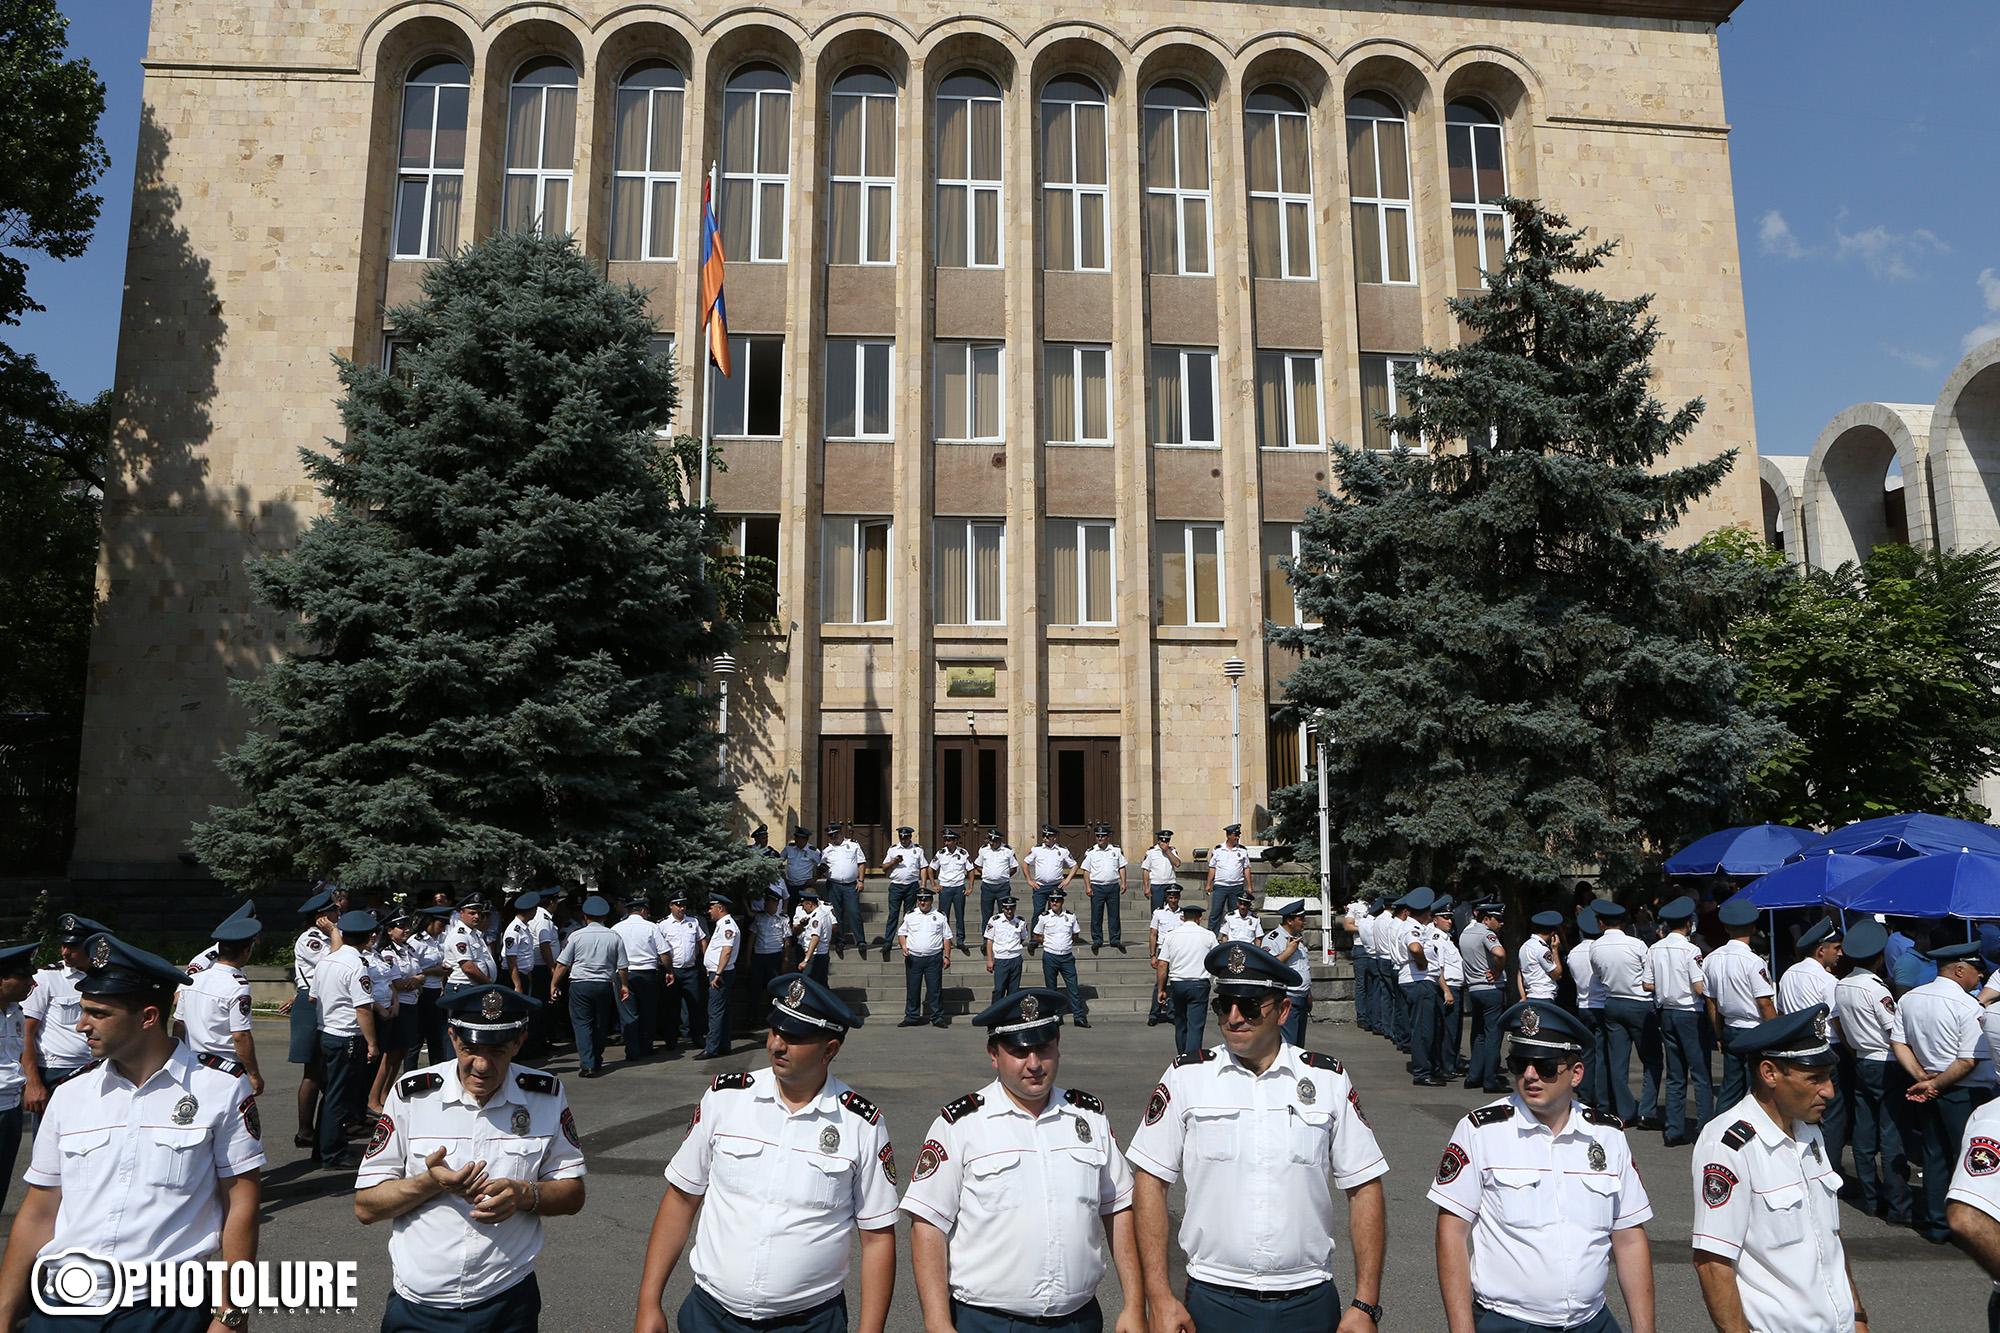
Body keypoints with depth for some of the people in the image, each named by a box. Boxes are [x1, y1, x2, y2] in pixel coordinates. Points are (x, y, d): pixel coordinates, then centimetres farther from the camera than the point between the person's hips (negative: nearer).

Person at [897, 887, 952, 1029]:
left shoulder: (940, 916, 7)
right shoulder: (909, 915, 9)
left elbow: (947, 937, 8)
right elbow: (901, 933, 13)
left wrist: (947, 956, 2)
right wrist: (903, 946, -6)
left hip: (934, 958, -1)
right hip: (913, 958, 1)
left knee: (935, 989, -1)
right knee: (912, 989, 4)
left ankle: (937, 1018, 6)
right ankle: (911, 1017, 13)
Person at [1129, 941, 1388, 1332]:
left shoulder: (1329, 1079, -2)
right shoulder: (1186, 1078, -5)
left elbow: (1364, 1188, 1)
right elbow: (1150, 1181, -3)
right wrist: (1159, 1297, -7)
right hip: (1212, 1300, -1)